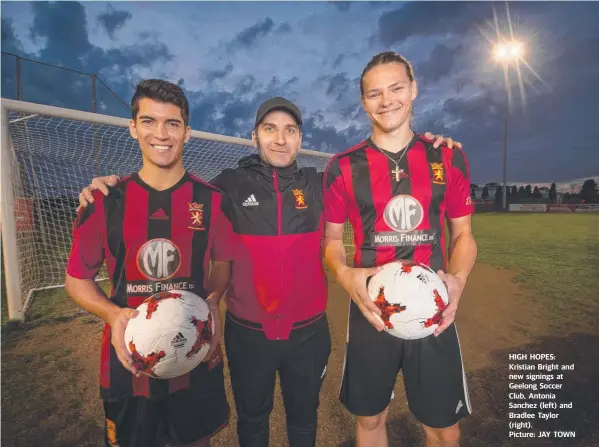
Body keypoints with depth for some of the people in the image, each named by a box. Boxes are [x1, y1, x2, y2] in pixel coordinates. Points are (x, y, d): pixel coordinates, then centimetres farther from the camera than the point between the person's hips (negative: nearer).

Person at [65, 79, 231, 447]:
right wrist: (113, 314, -17)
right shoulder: (105, 202, -8)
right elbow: (77, 278, 1)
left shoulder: (211, 200, -7)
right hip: (128, 360, 0)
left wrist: (212, 301, -14)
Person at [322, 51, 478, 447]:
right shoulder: (343, 167, -2)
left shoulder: (449, 159, 1)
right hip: (371, 314, 0)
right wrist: (345, 275, -16)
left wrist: (458, 279, -11)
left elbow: (463, 233, 7)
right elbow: (332, 237, 3)